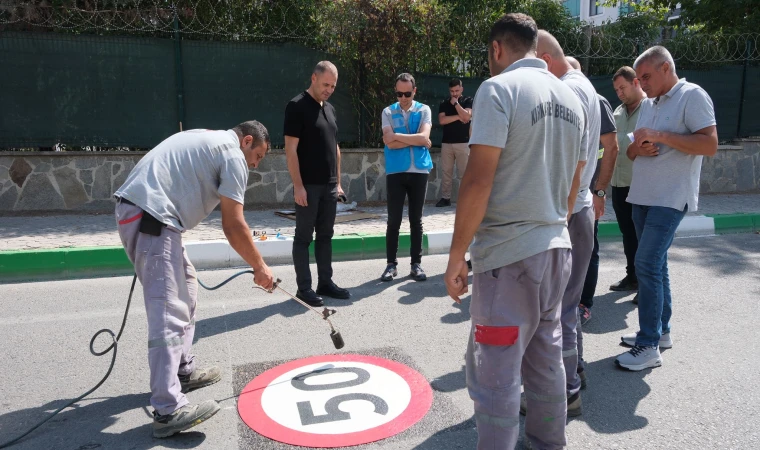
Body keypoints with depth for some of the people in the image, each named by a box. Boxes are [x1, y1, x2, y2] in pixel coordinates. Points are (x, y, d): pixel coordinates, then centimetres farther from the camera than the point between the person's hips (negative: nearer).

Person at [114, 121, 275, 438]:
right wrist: (260, 267, 3)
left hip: (134, 209, 10)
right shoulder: (232, 154, -2)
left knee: (184, 291, 19)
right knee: (169, 313, -13)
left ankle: (183, 370, 28)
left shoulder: (206, 140, 26)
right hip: (151, 217, -10)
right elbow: (233, 226, -7)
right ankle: (168, 410, -14)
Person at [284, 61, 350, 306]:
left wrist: (338, 182, 14)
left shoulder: (330, 109, 14)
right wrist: (298, 185, -18)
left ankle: (325, 282, 21)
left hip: (329, 185, 7)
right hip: (308, 185, -7)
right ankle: (304, 287, 10)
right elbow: (291, 149, -14)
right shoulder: (297, 106, -9)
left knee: (325, 236, 12)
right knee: (304, 237, 2)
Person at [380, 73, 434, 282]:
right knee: (393, 221, 3)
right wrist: (415, 140, -8)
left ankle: (416, 264, 15)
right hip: (395, 172, 0)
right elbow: (389, 143, -9)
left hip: (419, 171, 0)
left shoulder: (424, 110, 5)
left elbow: (424, 137, -11)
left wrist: (397, 136, -8)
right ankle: (391, 264, 12)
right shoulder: (388, 112, 4)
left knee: (416, 220, 7)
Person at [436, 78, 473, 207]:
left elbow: (466, 116, -11)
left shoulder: (468, 101, 6)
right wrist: (458, 117, -7)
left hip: (463, 143, -2)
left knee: (464, 173, -3)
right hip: (446, 143, 3)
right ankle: (445, 198, 9)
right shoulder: (444, 104, 12)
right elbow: (442, 121, -3)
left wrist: (455, 103, -7)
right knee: (446, 172, 3)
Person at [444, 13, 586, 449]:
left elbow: (479, 179, -18)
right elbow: (574, 183, 17)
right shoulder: (571, 97, 12)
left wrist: (457, 255, -12)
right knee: (546, 358, 19)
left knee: (495, 371, 1)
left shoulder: (499, 88, -11)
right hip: (557, 249, 8)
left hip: (509, 253, -8)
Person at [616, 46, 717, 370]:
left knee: (647, 264, -14)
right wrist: (638, 148, -4)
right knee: (655, 264, 13)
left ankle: (649, 346, -7)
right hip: (642, 196, 8)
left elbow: (710, 145, -17)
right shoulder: (647, 104, 16)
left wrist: (660, 136, -18)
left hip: (671, 197, -8)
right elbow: (631, 151, 19)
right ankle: (661, 331, 25)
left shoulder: (692, 96, -7)